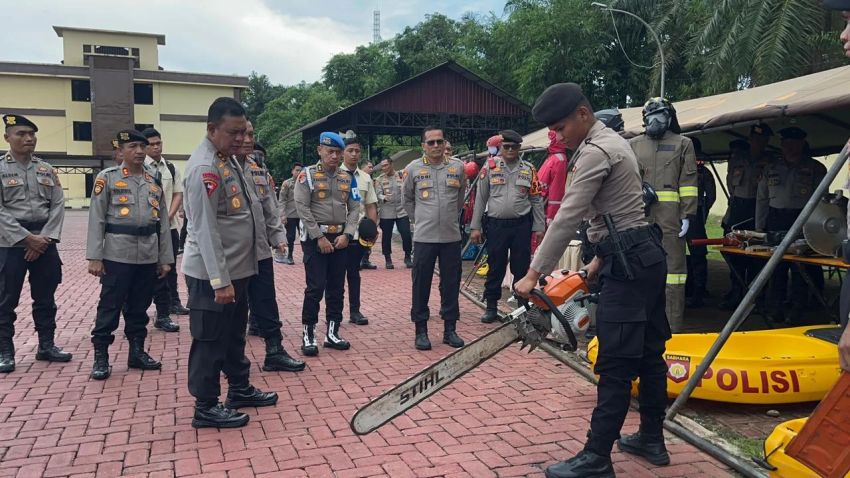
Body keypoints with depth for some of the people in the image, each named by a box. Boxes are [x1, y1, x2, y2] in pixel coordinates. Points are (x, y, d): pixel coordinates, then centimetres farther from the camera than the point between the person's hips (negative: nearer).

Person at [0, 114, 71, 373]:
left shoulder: (47, 170, 9)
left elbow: (58, 206, 3)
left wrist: (44, 238, -9)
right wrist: (27, 238, -15)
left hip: (45, 243, 4)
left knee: (45, 298, 11)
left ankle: (46, 346, 23)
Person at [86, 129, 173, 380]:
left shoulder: (155, 181, 11)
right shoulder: (107, 178, 0)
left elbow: (163, 223, 12)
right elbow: (96, 219, -5)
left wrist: (165, 259, 8)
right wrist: (94, 257, -12)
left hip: (149, 257, 4)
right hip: (117, 255, -4)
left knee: (140, 307, 12)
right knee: (110, 306, 1)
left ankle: (137, 352, 23)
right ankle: (100, 357, 10)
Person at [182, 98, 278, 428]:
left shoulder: (228, 158, 10)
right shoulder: (204, 167, -20)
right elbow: (205, 230, -24)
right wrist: (220, 280, -25)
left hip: (237, 267, 10)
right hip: (212, 274, -10)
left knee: (234, 334, 20)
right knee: (210, 339, 1)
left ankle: (240, 389, 34)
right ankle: (205, 408, 13)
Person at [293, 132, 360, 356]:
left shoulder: (347, 178, 9)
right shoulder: (307, 175, -4)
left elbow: (354, 208, 8)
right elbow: (302, 208, -11)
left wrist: (346, 234, -6)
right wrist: (319, 237, -14)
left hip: (340, 238, 5)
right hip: (314, 238, -5)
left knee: (337, 288, 8)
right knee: (316, 287, -6)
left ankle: (332, 333, 17)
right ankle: (308, 335, 4)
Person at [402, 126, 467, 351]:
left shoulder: (458, 167, 4)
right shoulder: (413, 168, 0)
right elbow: (406, 200, 13)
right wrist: (419, 219, 10)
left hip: (451, 236, 2)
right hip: (424, 237, -1)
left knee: (451, 284, 8)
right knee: (421, 284, 3)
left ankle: (450, 329, 19)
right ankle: (421, 330, 14)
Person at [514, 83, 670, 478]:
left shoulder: (594, 152, -15)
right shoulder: (612, 142, 17)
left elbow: (567, 219, -19)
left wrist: (534, 274, -17)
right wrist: (599, 259, 19)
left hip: (628, 263, -11)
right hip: (646, 254, 11)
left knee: (616, 364, -8)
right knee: (649, 353, 15)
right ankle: (652, 440, 27)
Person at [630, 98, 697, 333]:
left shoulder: (682, 144, 11)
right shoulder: (634, 145, 16)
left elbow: (688, 182, 4)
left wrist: (688, 215, -5)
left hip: (670, 217, -2)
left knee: (673, 266, -2)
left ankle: (674, 325, 2)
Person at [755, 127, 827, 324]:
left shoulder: (816, 168, 6)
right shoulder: (771, 169, 15)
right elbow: (762, 199, 16)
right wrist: (759, 227, 10)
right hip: (775, 221, 3)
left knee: (800, 267, -3)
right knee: (775, 267, 3)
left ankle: (796, 312, 4)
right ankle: (774, 310, 10)